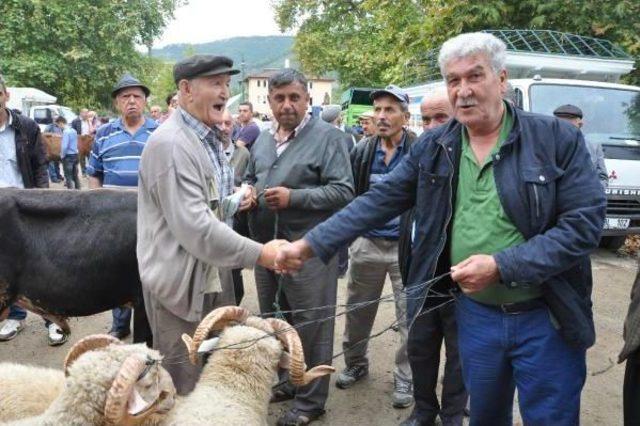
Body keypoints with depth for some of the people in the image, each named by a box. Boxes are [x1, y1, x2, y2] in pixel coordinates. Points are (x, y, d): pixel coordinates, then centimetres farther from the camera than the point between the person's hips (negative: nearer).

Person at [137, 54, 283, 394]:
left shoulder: (210, 138, 11)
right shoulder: (170, 143, -20)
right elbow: (194, 227, -27)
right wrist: (259, 254, -25)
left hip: (213, 274, 9)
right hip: (180, 282, -9)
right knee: (183, 386, 5)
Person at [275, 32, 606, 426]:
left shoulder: (558, 139, -11)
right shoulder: (432, 148, 1)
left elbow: (585, 221, -14)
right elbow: (379, 202, 1)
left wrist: (502, 266, -23)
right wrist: (309, 244, -6)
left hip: (546, 318, -2)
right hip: (476, 313, 3)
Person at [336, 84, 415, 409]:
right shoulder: (362, 152, 3)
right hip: (367, 244, 4)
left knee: (409, 316, 7)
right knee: (357, 311, 15)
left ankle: (405, 378, 24)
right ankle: (355, 363, 37)